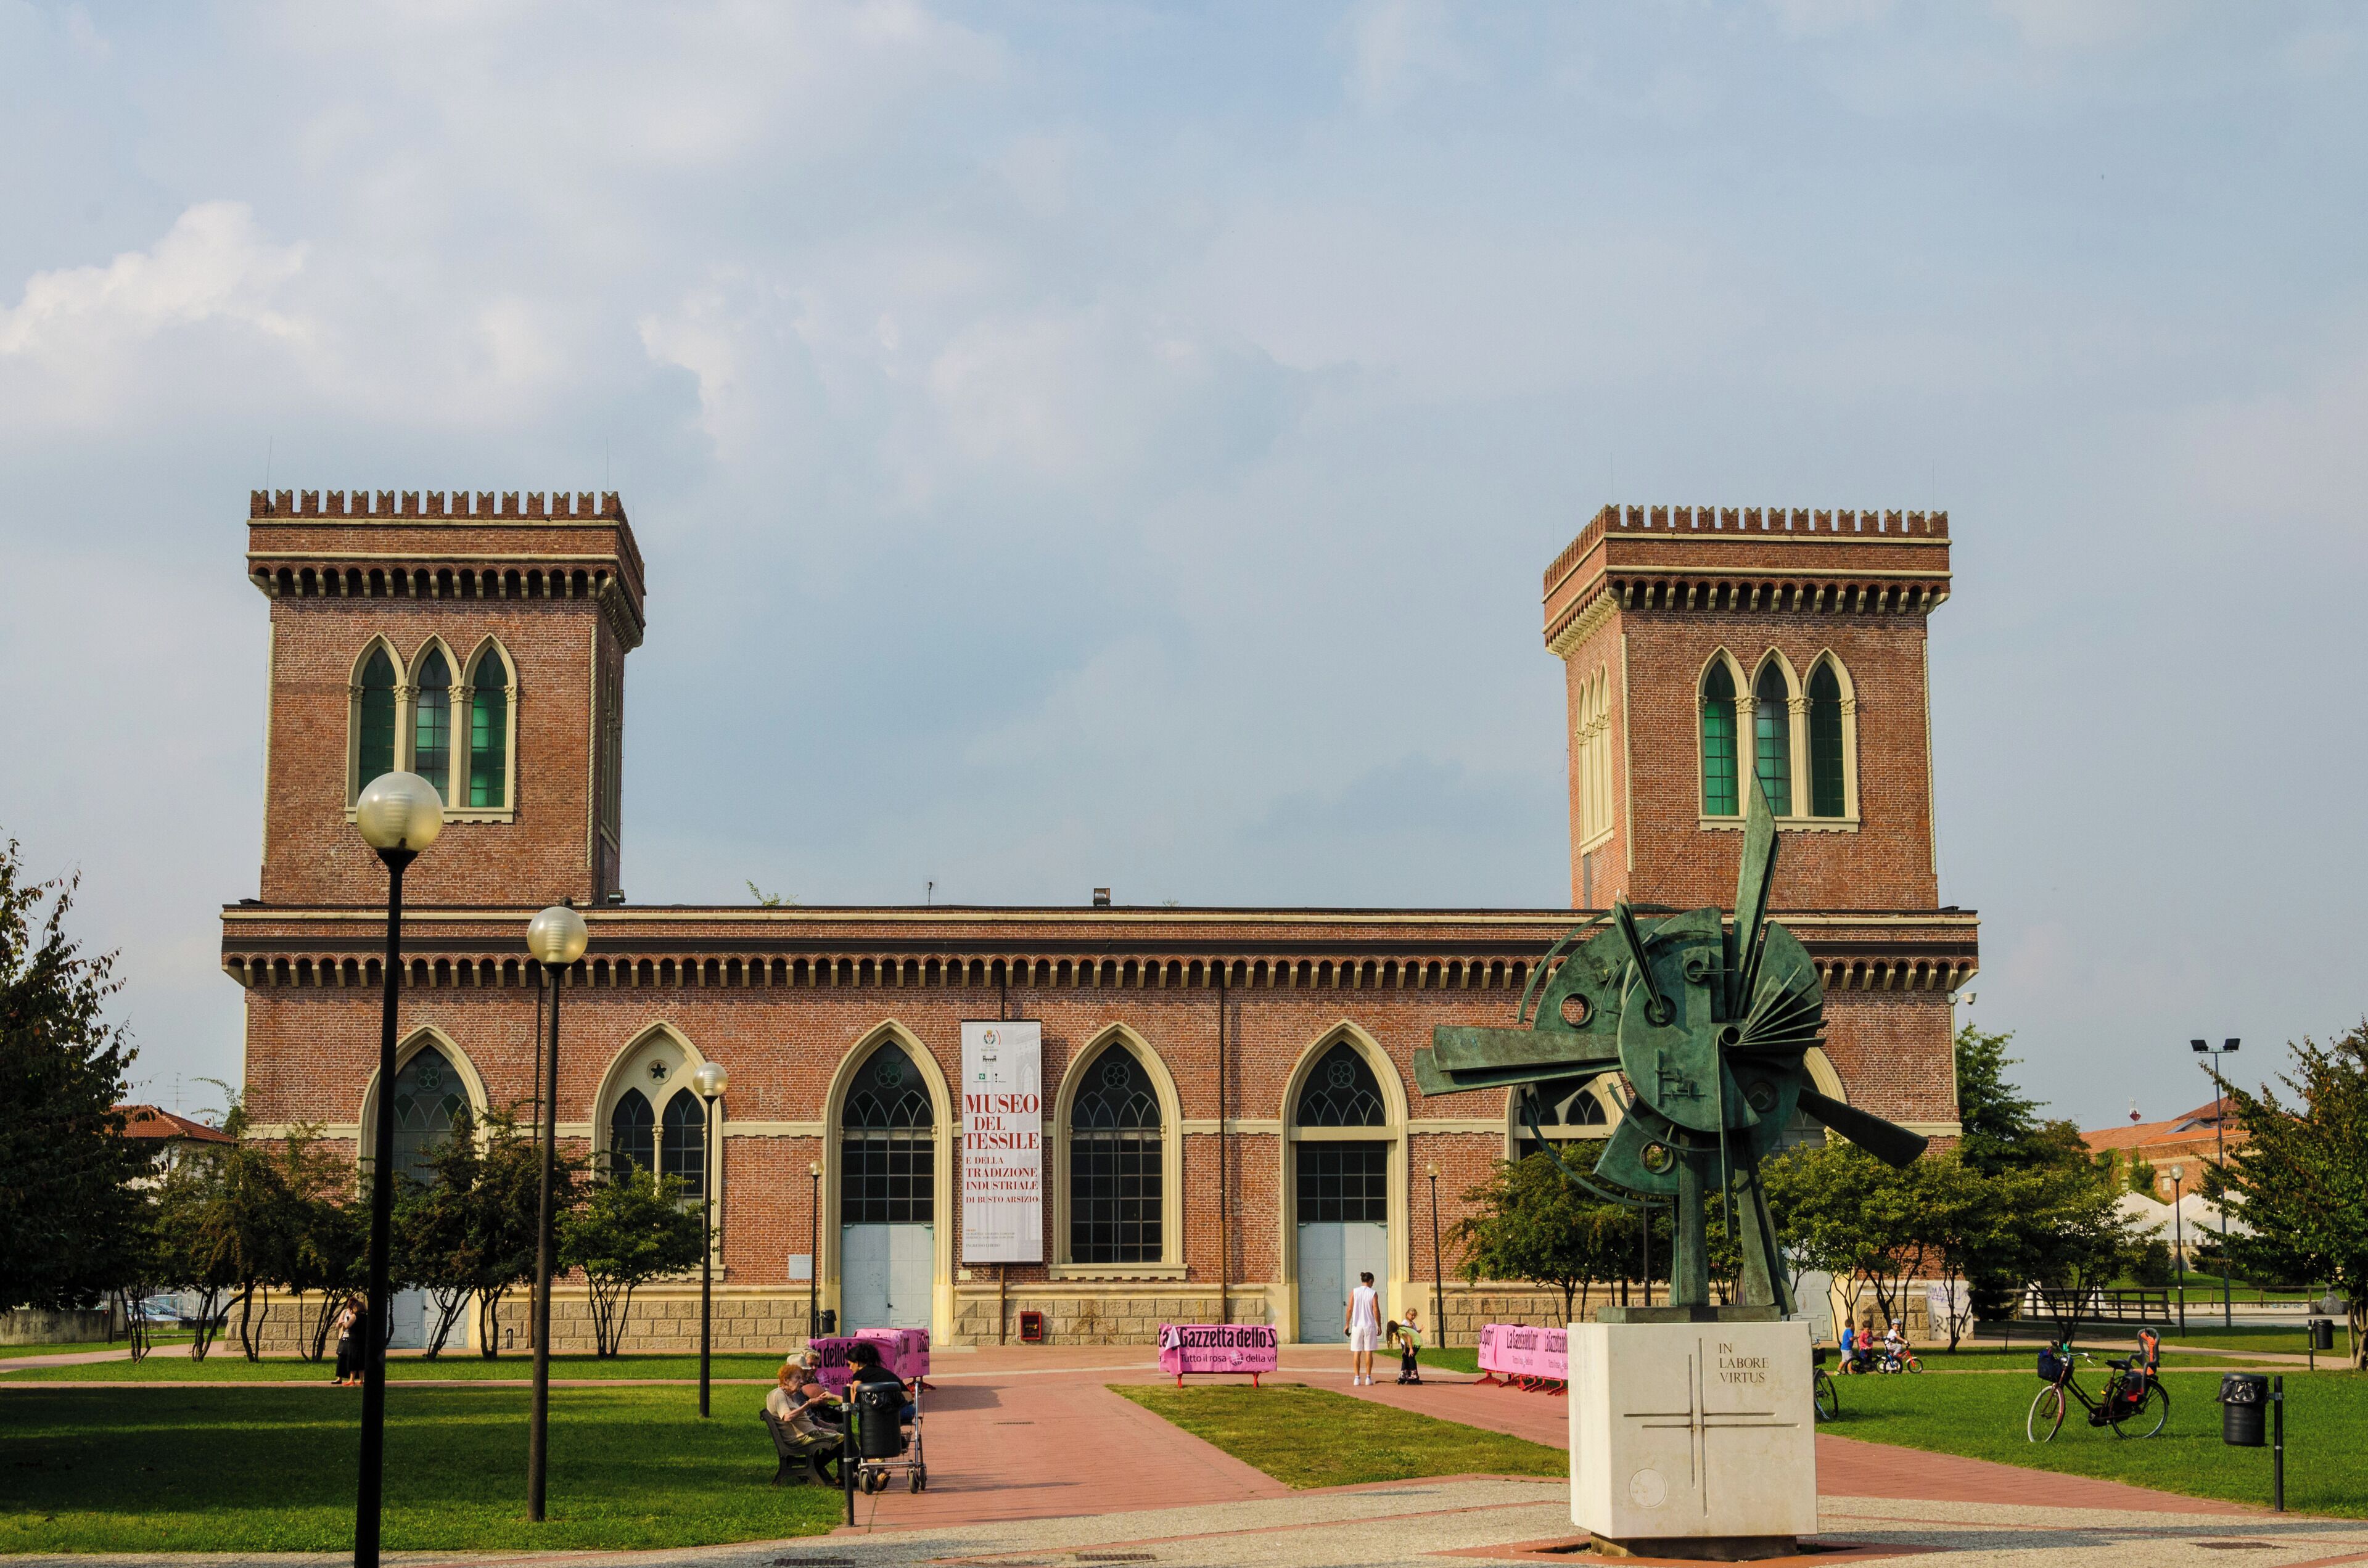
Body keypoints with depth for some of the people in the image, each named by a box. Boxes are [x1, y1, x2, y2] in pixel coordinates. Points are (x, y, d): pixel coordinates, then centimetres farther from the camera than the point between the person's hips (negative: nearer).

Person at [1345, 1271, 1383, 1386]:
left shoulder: (1354, 1292, 2)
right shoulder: (1373, 1293, -3)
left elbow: (1350, 1309, -1)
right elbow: (1376, 1310, -6)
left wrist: (1347, 1325, 5)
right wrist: (1379, 1326, 1)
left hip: (1357, 1325, 1)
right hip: (1370, 1326, -1)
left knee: (1357, 1352, 5)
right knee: (1368, 1352, 3)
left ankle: (1357, 1377, 2)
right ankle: (1368, 1377, 3)